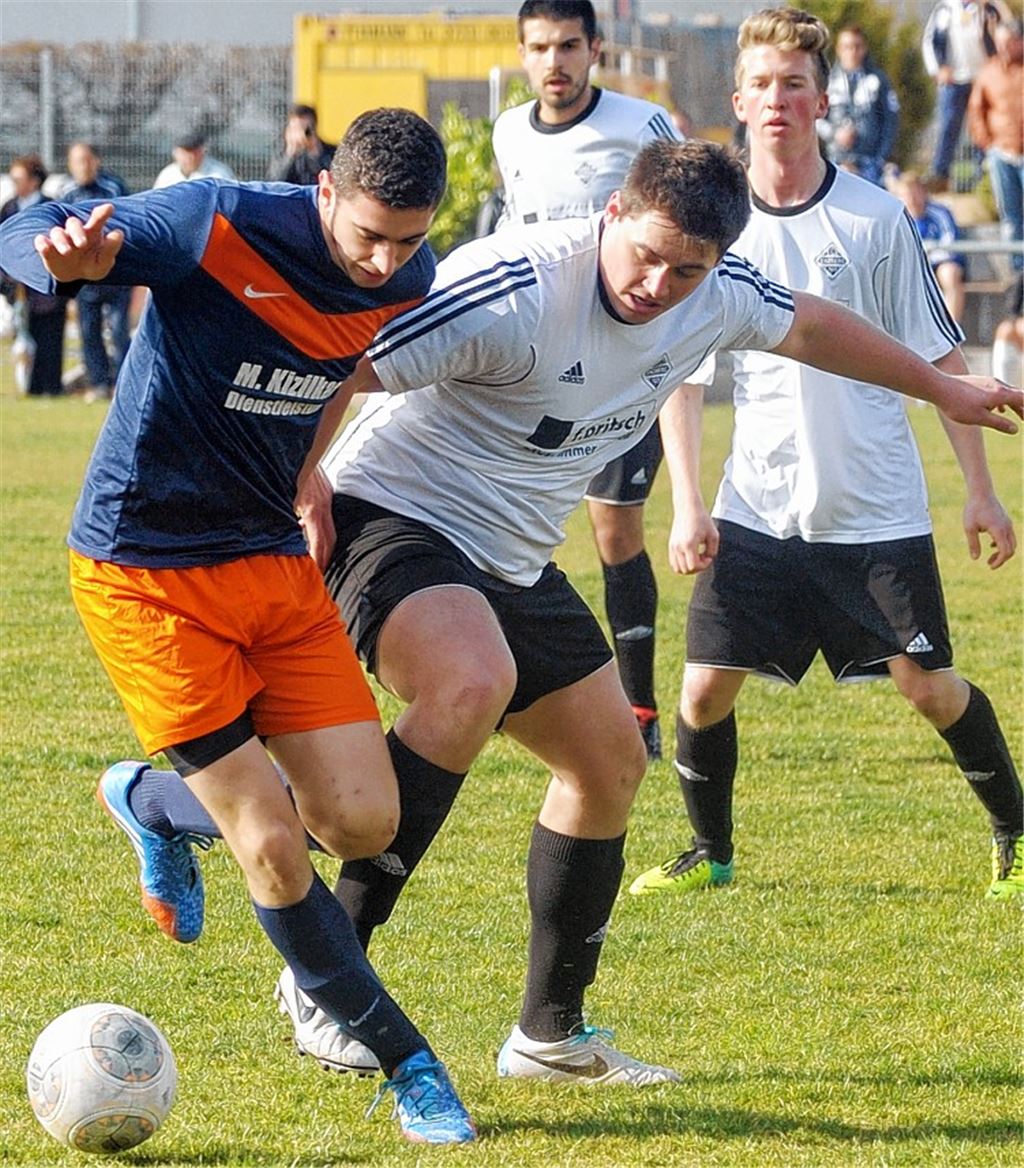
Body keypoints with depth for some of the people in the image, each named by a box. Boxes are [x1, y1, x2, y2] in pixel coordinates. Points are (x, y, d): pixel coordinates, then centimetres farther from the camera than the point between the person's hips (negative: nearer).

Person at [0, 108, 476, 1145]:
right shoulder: (219, 227, -22)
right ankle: (408, 1068, 7)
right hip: (143, 573, -6)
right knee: (272, 849, -10)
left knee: (363, 820, -6)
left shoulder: (408, 281, -3)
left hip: (275, 560, 6)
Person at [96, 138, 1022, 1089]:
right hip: (394, 520, -9)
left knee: (610, 765, 11)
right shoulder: (515, 290, -28)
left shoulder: (716, 297, -3)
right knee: (474, 682, -36)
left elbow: (811, 327, 20)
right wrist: (304, 492, -21)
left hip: (513, 563, 9)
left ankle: (551, 1036, 25)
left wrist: (941, 388, 32)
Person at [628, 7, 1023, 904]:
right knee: (705, 687, -4)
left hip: (879, 515, -2)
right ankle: (709, 854, 18)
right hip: (757, 514, 2)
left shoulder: (875, 219, -3)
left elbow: (940, 359, 2)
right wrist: (688, 507, -3)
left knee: (929, 686, -1)